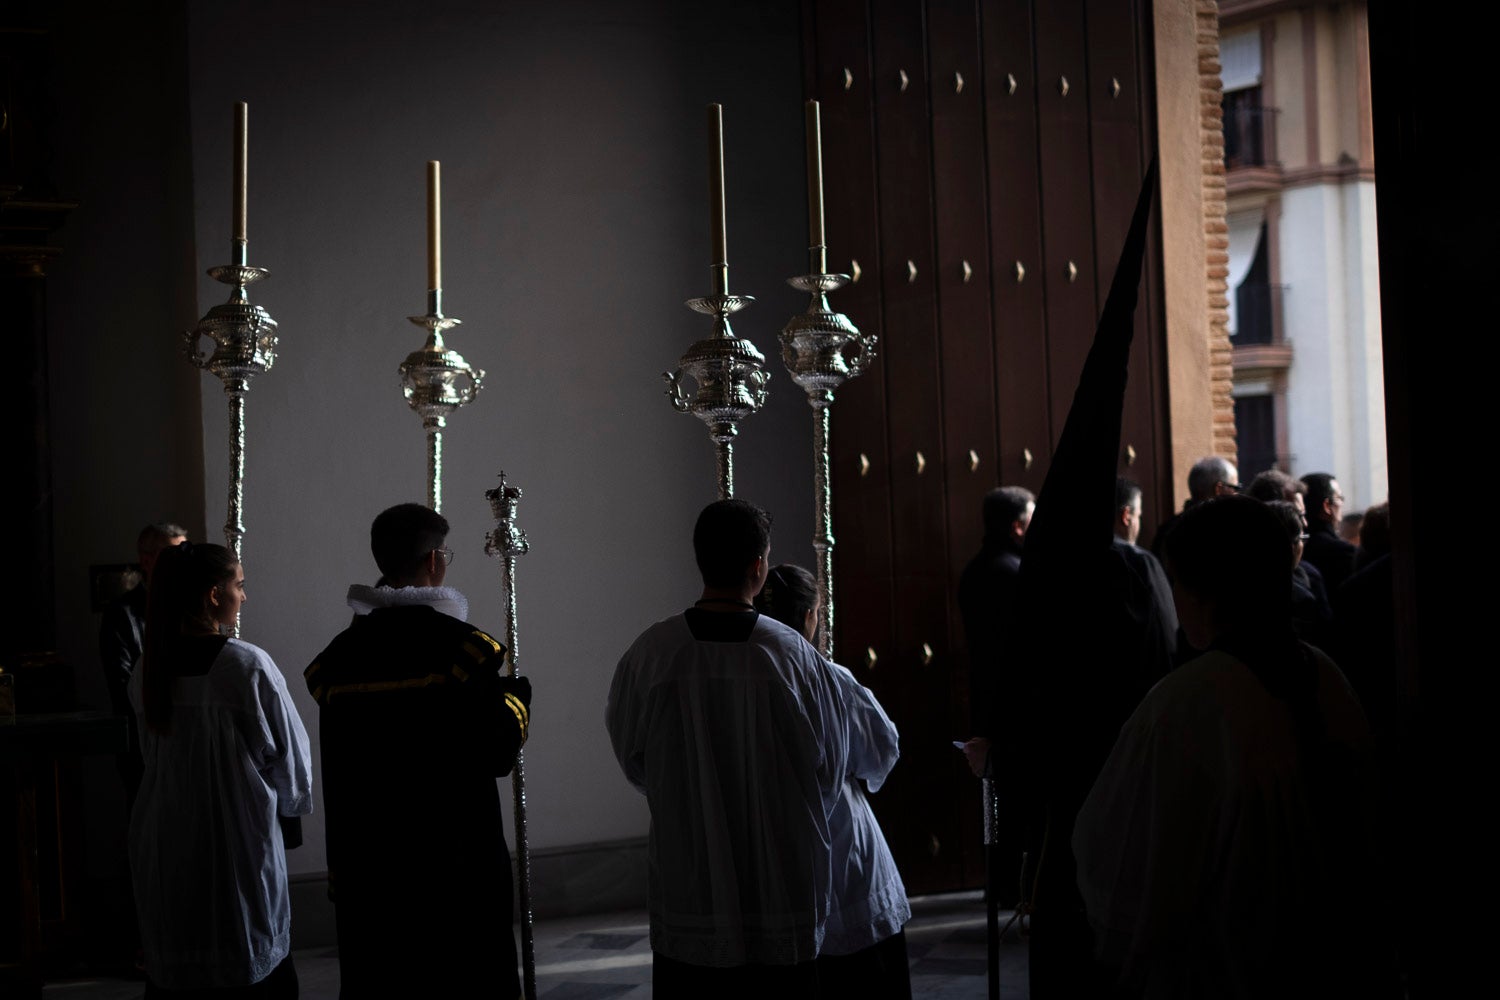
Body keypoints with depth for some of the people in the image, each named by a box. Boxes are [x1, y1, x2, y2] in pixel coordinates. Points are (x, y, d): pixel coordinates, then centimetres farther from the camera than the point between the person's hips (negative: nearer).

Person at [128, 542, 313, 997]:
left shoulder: (147, 668, -1)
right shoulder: (248, 665, -16)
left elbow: (152, 754, 10)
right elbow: (289, 756, -8)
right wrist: (294, 798, 13)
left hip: (164, 849, 5)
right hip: (238, 842, -5)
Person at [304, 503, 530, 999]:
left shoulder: (339, 656, 4)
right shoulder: (460, 647, -13)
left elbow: (337, 767, 10)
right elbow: (497, 754, -11)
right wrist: (516, 698, 6)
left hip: (366, 867, 5)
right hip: (458, 865, -5)